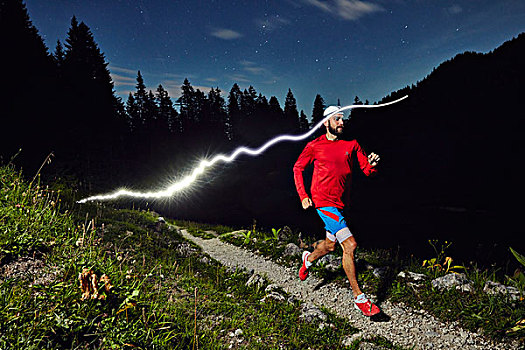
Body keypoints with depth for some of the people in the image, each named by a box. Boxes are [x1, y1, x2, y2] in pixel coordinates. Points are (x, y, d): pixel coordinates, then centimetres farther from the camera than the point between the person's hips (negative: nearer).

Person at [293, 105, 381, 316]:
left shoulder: (351, 144, 6)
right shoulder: (314, 146, -3)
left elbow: (367, 171, 6)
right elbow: (297, 168, 8)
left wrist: (372, 164, -18)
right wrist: (303, 196, -1)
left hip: (341, 203, 6)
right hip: (323, 202, -5)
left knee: (330, 245, 20)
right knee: (350, 245, -16)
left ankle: (309, 259, 54)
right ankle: (359, 298, -3)